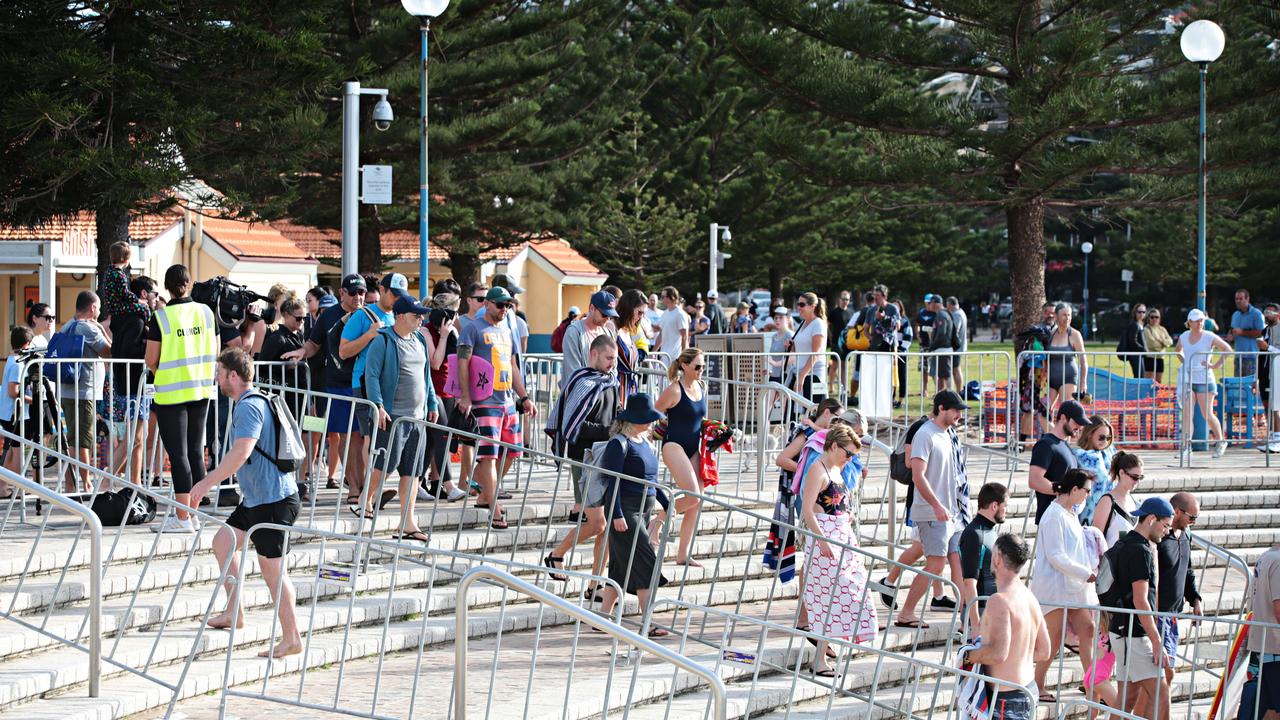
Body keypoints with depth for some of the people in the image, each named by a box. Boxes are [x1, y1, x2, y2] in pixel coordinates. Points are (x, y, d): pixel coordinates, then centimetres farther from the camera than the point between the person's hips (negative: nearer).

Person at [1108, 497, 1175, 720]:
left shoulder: (1123, 545, 14)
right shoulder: (1140, 551, -16)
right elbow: (1140, 601, -20)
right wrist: (1157, 643, -19)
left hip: (1121, 631, 10)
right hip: (1135, 634, -10)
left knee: (1128, 697, 11)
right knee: (1160, 694, -10)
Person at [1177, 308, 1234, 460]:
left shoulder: (1209, 337, -6)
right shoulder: (1183, 337, 7)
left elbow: (1228, 349, -4)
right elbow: (1179, 350, 29)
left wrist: (1216, 365, -9)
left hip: (1204, 380, -4)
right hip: (1187, 379, 4)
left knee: (1207, 414, -1)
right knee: (1187, 414, -7)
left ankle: (1221, 442, 22)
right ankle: (1187, 448, -8)